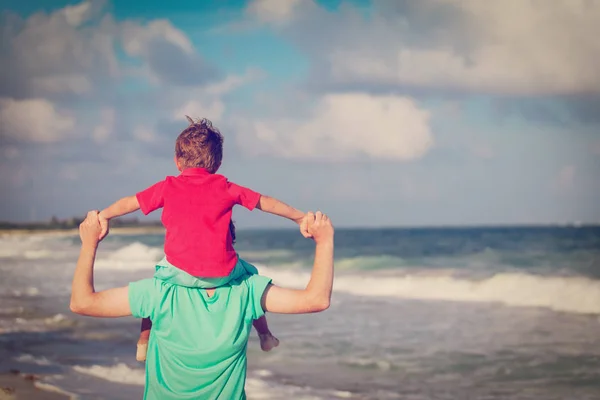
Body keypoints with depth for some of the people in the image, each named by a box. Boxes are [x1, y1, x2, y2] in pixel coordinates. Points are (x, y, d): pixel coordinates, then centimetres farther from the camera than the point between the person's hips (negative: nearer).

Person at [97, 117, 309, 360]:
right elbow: (266, 203, 19)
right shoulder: (225, 187, 11)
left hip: (179, 272, 0)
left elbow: (129, 203, 20)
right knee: (250, 275, 31)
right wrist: (299, 217, 30)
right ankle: (265, 335, 38)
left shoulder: (168, 187, 11)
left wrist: (104, 215, 33)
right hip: (222, 273, 0)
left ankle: (143, 343, 32)